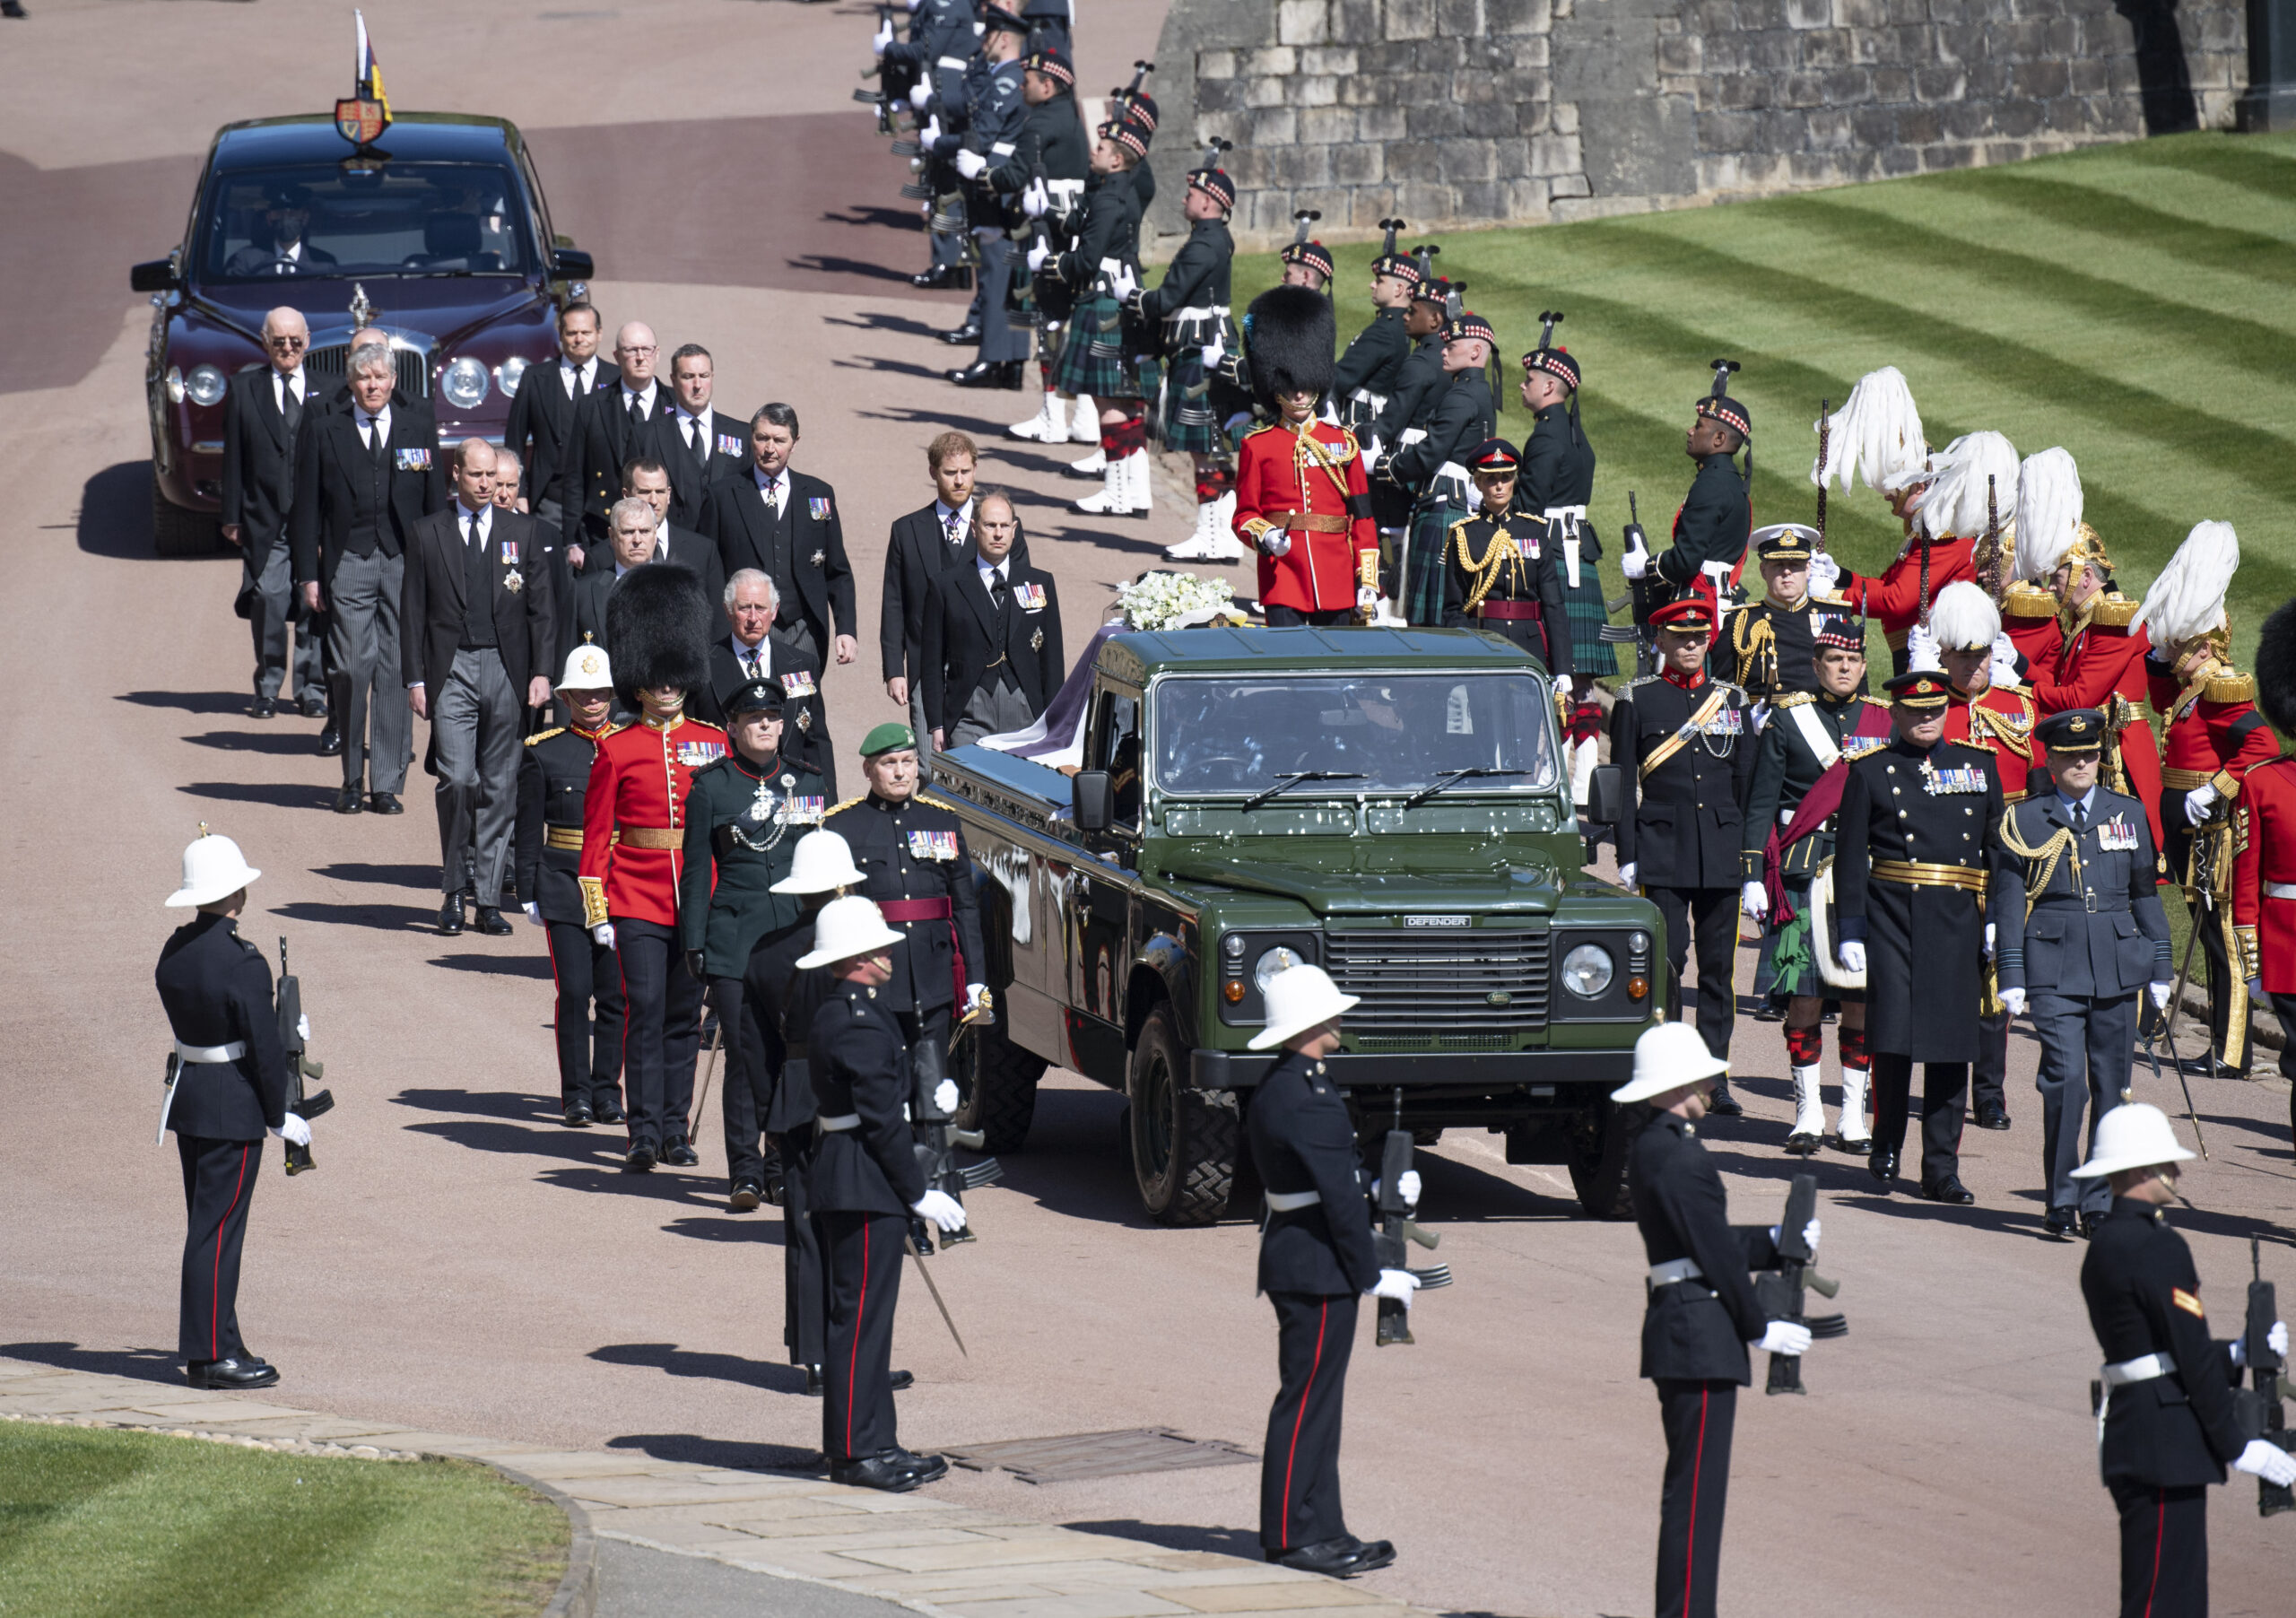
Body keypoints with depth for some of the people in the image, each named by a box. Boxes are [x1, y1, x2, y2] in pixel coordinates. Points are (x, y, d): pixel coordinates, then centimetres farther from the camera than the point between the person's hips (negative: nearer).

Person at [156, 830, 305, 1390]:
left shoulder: (174, 951, 4)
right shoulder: (243, 964, -21)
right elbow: (265, 1048, -18)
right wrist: (279, 1116, -6)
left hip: (187, 1098, 8)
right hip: (233, 1108, -8)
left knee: (208, 1224, 15)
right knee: (218, 1228, -3)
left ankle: (216, 1345, 23)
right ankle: (212, 1355, 1)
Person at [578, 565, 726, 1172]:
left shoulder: (713, 743, 7)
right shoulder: (617, 750, 0)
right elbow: (596, 836, 1)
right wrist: (598, 911, -3)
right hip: (638, 900, -3)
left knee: (685, 1014, 6)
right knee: (645, 1009, -8)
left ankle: (674, 1130, 12)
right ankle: (644, 1134, -6)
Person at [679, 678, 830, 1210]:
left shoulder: (808, 783, 12)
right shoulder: (711, 787, 5)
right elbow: (696, 870, 6)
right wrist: (694, 943, 0)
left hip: (799, 938, 2)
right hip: (735, 941, -2)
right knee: (748, 1058, -4)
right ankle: (745, 1173, 2)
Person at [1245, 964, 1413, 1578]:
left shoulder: (1278, 1089, 12)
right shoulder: (1305, 1100, -20)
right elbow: (1337, 1198, -20)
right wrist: (1374, 1276, -14)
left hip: (1297, 1258, 11)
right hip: (1316, 1268, -11)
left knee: (1317, 1401, 14)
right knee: (1307, 1400, -4)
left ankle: (1321, 1531, 19)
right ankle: (1292, 1537, 0)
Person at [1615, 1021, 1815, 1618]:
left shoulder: (1648, 1148, 14)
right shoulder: (1679, 1158, -18)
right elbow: (1716, 1253, -16)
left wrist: (1776, 1242, 18)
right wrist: (1758, 1329, -8)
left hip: (1678, 1328, 11)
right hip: (1701, 1334, -11)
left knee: (1695, 1489, 15)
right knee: (1696, 1491, -7)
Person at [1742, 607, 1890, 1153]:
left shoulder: (1883, 724, 10)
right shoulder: (1787, 721, 3)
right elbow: (1761, 804, 4)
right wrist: (1753, 876, -3)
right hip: (1803, 875, -2)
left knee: (1862, 995, 1)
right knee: (1803, 993, -3)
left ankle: (1854, 1114, 8)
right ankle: (1808, 1113, 7)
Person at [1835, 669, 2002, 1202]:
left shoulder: (1976, 767, 12)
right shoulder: (1871, 772, 3)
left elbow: (1998, 849, 13)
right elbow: (1850, 857, 1)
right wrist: (1851, 931, -5)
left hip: (1959, 920, 2)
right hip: (1893, 914, -2)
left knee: (1952, 1045, 2)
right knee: (1893, 1037, -6)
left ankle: (1941, 1171, 7)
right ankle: (1887, 1145, 15)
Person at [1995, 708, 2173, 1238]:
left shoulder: (2128, 815, 11)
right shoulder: (2024, 821, 3)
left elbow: (2146, 893, 16)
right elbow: (2009, 902, 3)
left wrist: (2159, 969, 14)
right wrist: (2011, 977, -2)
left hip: (2118, 967, 3)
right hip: (2055, 970, -3)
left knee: (2111, 1085, 4)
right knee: (2065, 1077, -14)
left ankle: (2101, 1201, 12)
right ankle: (2062, 1198, -5)